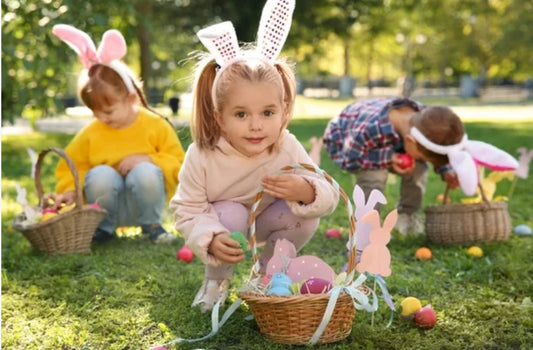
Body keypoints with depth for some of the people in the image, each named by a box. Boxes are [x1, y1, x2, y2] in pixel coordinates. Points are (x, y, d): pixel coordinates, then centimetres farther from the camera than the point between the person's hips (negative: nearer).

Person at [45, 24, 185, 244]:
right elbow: (71, 167, 8)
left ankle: (151, 224, -7)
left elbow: (179, 165, -6)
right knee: (100, 174, -31)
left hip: (144, 203, -2)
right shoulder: (90, 133, -1)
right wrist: (70, 191, -12)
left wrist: (147, 159, -22)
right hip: (108, 206, 2)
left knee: (145, 172, -34)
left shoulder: (156, 126, -7)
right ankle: (104, 227, -5)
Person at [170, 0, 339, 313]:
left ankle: (268, 273, 5)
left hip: (266, 223, 2)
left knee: (306, 217, -24)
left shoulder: (288, 149, -28)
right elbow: (187, 210, -26)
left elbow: (329, 198, -26)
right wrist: (210, 240, -45)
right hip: (223, 223, -2)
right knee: (231, 215, -34)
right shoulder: (202, 156, -32)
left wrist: (306, 192, -49)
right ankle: (217, 279, -3)